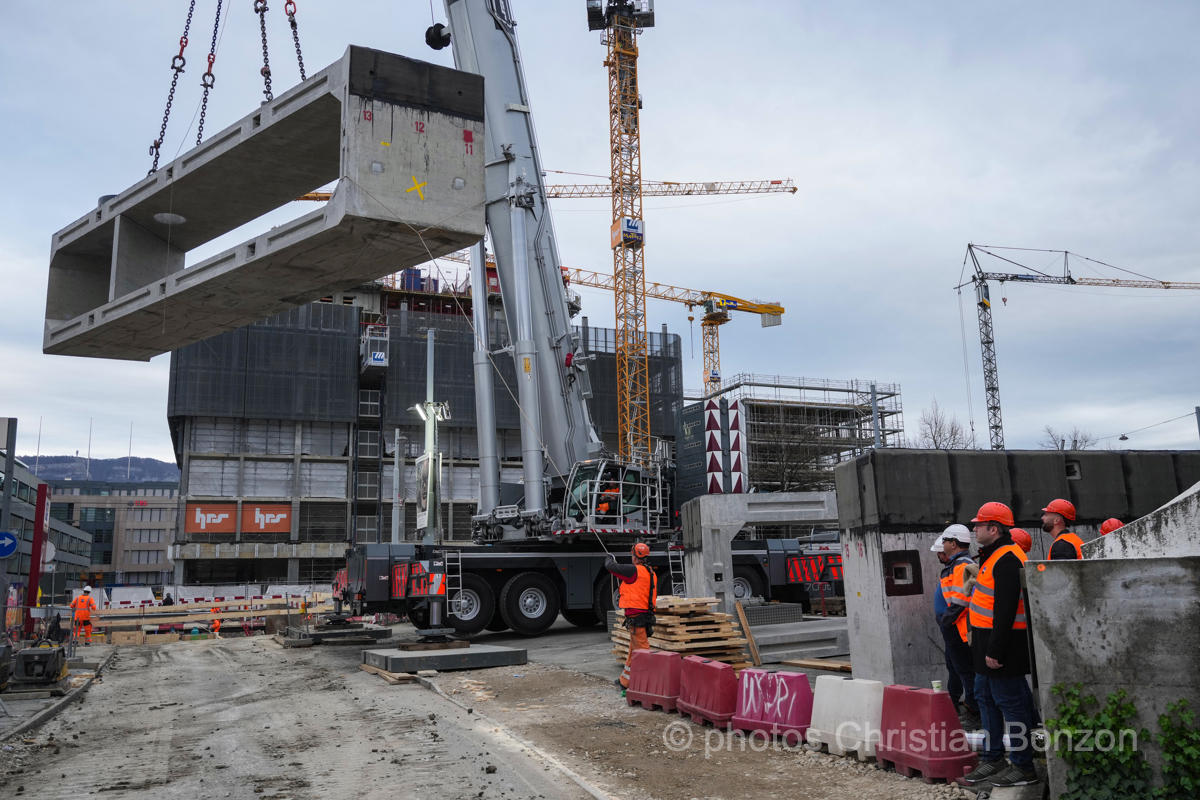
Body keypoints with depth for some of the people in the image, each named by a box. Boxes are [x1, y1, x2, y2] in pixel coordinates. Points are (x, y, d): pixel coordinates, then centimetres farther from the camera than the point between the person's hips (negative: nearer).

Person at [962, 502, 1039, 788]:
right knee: (986, 697, 17)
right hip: (988, 641, 11)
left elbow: (1005, 609, -25)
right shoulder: (994, 555, 15)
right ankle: (992, 758, 28)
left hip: (1002, 642, -11)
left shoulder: (1007, 559, -20)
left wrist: (995, 650, -25)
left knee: (1009, 701, -2)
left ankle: (1023, 767, 8)